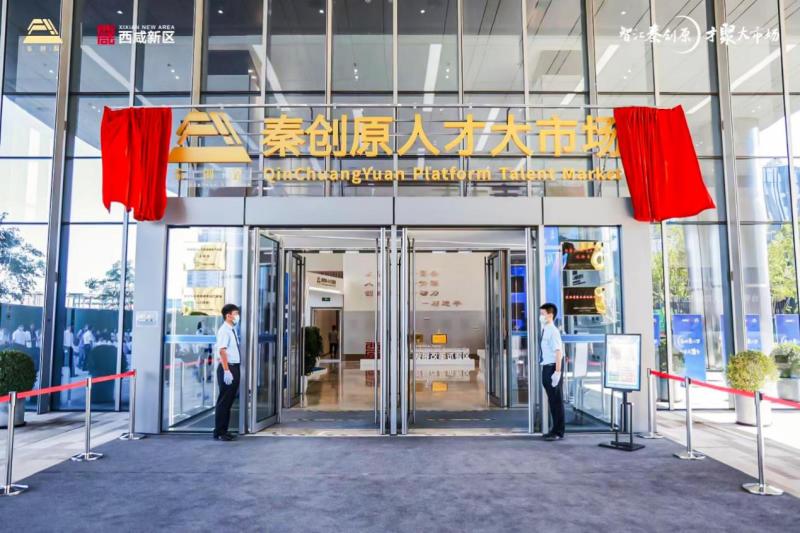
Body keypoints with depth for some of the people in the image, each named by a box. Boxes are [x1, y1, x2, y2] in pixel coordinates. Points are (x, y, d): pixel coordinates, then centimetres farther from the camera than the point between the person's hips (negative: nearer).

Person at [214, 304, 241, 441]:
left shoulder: (233, 330, 14)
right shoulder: (224, 330, -14)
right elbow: (222, 351, -22)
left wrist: (233, 370, 18)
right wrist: (226, 370, -26)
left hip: (234, 368, 9)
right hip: (227, 368, -9)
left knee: (230, 400, 13)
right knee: (224, 401, -3)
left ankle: (224, 431, 22)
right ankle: (219, 433, 6)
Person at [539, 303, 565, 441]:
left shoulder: (553, 331, -16)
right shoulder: (544, 330, 10)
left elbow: (558, 352, -21)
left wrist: (557, 372, -24)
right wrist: (547, 370, 18)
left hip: (552, 368, -9)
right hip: (546, 368, 9)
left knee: (556, 400, 2)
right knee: (551, 400, 17)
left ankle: (559, 432, 12)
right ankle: (555, 429, 29)